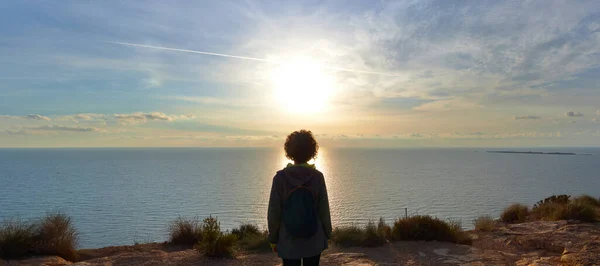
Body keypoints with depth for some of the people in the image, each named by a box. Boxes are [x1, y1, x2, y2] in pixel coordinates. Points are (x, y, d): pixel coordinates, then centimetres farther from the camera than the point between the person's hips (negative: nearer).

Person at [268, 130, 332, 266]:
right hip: (314, 240, 1)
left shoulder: (281, 177, -12)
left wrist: (273, 238, 4)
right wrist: (327, 234, 9)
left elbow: (274, 211, -8)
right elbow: (324, 209, -4)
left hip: (288, 242, -1)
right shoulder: (317, 176, -9)